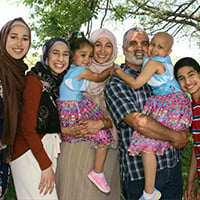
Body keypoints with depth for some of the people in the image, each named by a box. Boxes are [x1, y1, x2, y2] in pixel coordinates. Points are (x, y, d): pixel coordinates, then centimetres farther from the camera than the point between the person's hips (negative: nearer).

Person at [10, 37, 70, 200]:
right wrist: (46, 165, -15)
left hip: (49, 148, 7)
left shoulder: (57, 82, 12)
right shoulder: (35, 80, -11)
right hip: (30, 152, -7)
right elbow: (27, 128, -15)